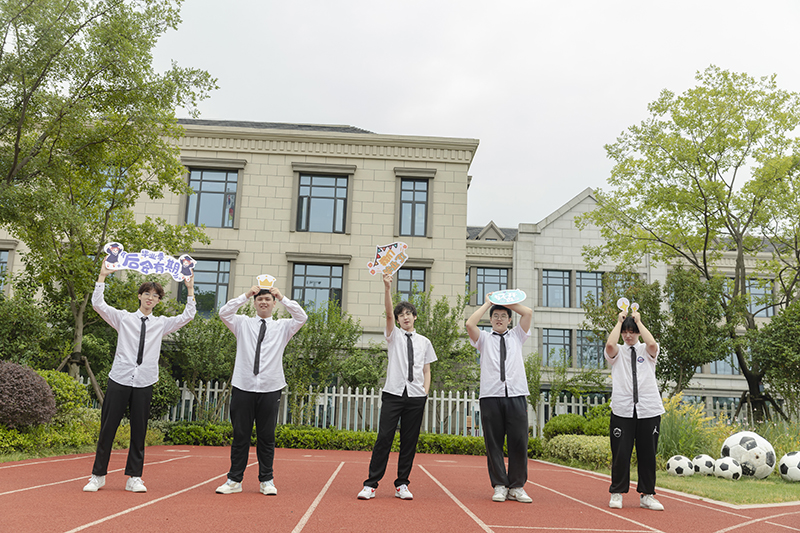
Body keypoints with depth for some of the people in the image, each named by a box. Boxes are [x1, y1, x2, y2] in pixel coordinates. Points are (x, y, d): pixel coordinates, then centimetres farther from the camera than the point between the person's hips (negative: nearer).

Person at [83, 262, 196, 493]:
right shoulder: (124, 318, 7)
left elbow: (187, 316, 8)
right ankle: (98, 476, 15)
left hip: (144, 384, 2)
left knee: (139, 432, 5)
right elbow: (98, 304, 0)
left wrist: (190, 289, 3)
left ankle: (134, 478, 15)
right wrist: (103, 275, -5)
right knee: (107, 429, 3)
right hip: (119, 380, -1)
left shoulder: (161, 324, 11)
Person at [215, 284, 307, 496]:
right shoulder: (243, 324, 11)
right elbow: (224, 313, -3)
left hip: (270, 389, 0)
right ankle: (234, 480, 14)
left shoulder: (282, 327, 11)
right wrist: (246, 295, -6)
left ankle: (266, 481, 14)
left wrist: (282, 298, -6)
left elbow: (302, 317, -4)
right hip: (243, 387, 0)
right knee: (240, 435, 5)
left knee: (267, 437, 5)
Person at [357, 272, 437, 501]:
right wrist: (387, 288, -22)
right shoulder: (394, 335, 9)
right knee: (384, 438, -8)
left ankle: (402, 485, 13)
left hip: (416, 396, 2)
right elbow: (388, 313, -8)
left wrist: (425, 393, 1)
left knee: (409, 441, 4)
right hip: (393, 393, -2)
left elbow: (427, 371, 16)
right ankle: (371, 485, -3)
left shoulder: (424, 342, 15)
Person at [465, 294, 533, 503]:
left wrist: (506, 301, 15)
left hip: (516, 395, 1)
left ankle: (517, 487, 8)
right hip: (491, 396, -1)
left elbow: (528, 313, 7)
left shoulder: (517, 336, 20)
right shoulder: (484, 339, 16)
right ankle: (500, 486, 8)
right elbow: (470, 323, -3)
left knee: (519, 442, -2)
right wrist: (488, 303, 8)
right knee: (493, 443, 0)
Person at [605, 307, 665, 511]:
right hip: (622, 410, -1)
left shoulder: (646, 351, 11)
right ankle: (617, 493, 10)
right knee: (621, 453, -2)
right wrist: (619, 322, -3)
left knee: (647, 454, 4)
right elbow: (610, 345, -14)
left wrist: (638, 321, -4)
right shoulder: (617, 352, 10)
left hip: (649, 409, 1)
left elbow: (652, 344, -14)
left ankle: (646, 495, 16)